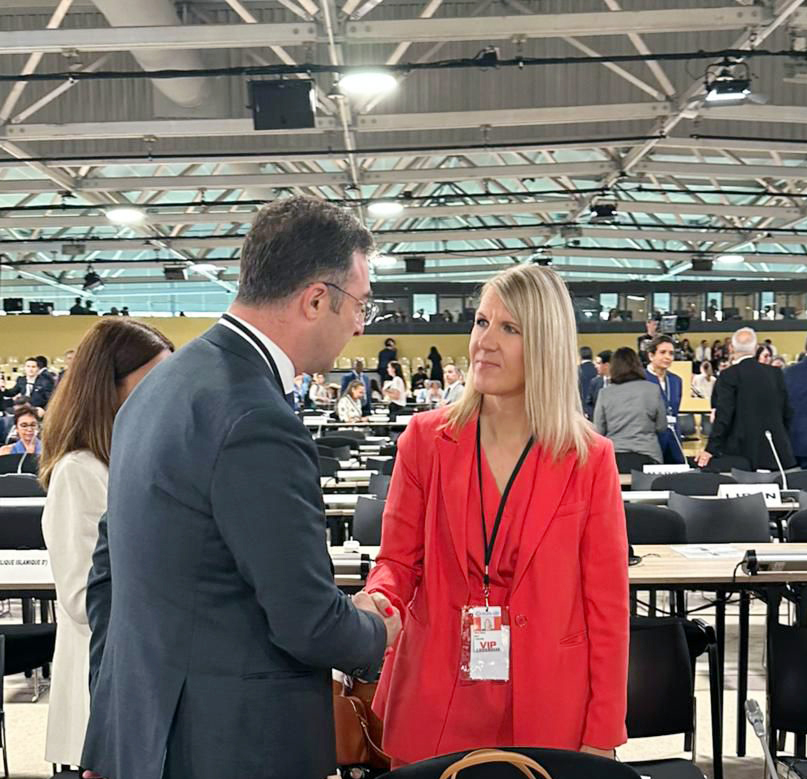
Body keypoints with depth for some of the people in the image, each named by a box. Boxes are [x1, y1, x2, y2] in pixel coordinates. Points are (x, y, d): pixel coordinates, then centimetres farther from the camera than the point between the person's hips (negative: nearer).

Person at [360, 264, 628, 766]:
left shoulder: (589, 458, -4)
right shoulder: (426, 439, -1)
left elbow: (607, 604, -2)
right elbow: (398, 560, 5)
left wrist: (601, 738, -4)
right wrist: (377, 604, -17)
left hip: (546, 711, -1)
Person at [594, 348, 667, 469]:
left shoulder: (605, 393, -1)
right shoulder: (652, 390, -1)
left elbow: (599, 430, 2)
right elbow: (662, 427, 4)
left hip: (614, 455, 0)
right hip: (646, 455, 0)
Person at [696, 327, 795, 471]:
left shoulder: (729, 375, -8)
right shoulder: (776, 373, 6)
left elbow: (723, 415, -14)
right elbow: (787, 412, 11)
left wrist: (711, 450, -12)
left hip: (744, 454, -4)